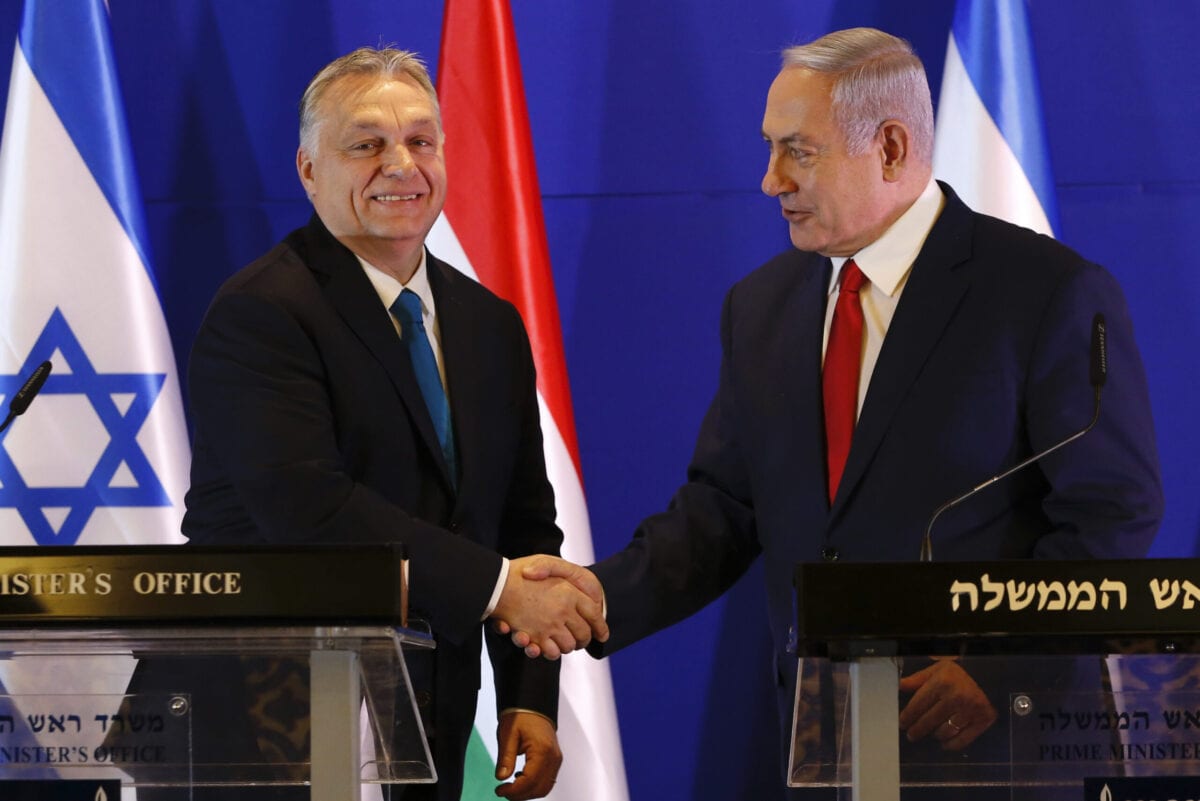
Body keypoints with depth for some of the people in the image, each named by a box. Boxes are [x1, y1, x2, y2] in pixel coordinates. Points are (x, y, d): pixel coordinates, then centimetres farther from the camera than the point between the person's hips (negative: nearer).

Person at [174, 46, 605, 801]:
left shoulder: (491, 326, 12)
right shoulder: (259, 314, -11)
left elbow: (525, 523, 14)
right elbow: (307, 506, -23)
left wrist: (531, 698, 1)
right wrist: (499, 586, -22)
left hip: (428, 735, 6)